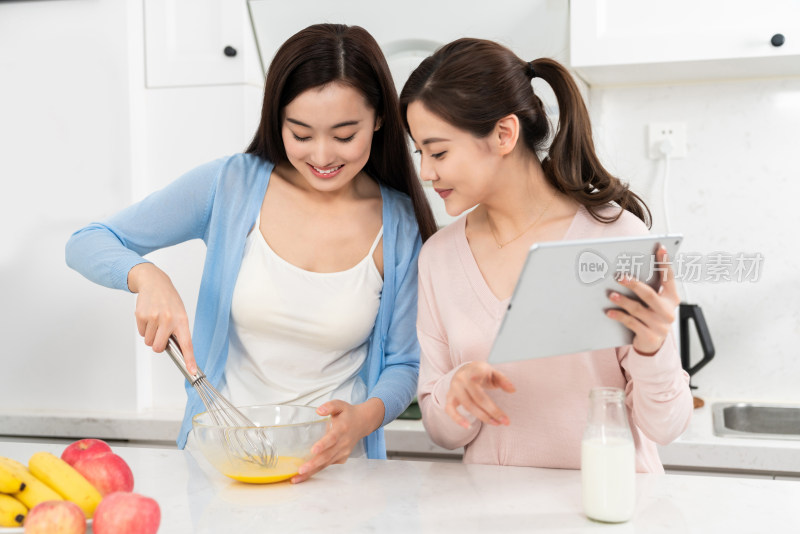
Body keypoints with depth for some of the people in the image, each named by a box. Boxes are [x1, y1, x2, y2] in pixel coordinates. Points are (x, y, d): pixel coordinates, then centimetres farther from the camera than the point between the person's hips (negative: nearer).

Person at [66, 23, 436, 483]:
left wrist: (365, 416, -17)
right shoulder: (232, 184, -4)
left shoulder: (400, 222, -3)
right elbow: (87, 245, 1)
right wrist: (147, 276, -20)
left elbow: (403, 364, 5)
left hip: (329, 462, 1)